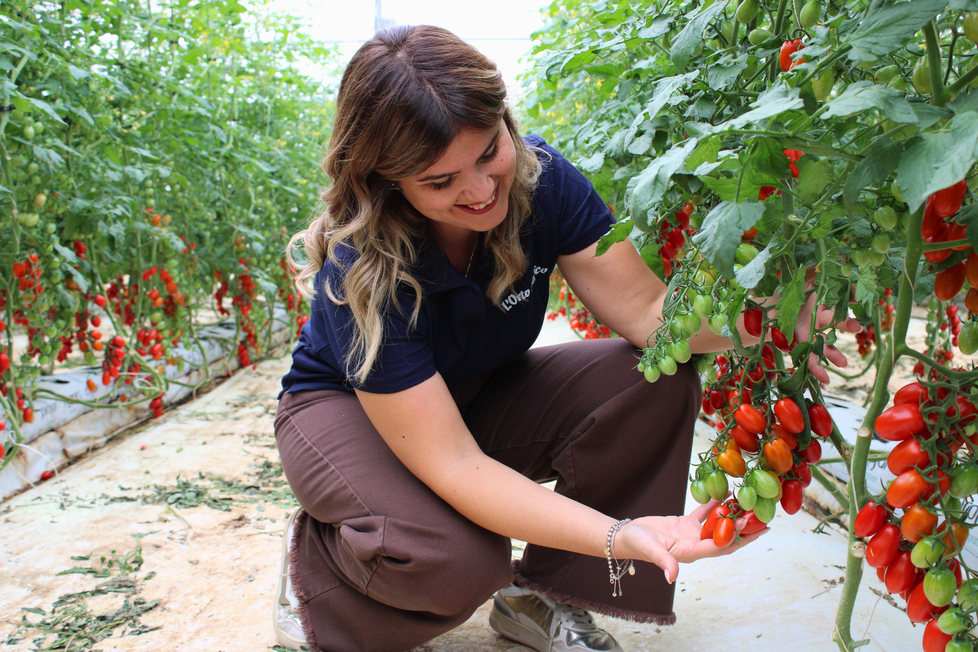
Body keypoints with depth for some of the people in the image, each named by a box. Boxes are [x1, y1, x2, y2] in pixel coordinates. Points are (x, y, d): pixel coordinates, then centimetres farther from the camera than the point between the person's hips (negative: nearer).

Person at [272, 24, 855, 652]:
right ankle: (312, 558, -1)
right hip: (344, 408, -4)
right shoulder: (360, 266, -34)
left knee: (660, 381, -20)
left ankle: (540, 595, -6)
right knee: (459, 559, -36)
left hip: (479, 395, 5)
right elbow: (452, 465, -38)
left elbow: (648, 311, -20)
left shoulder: (539, 177, -21)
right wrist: (620, 536, -49)